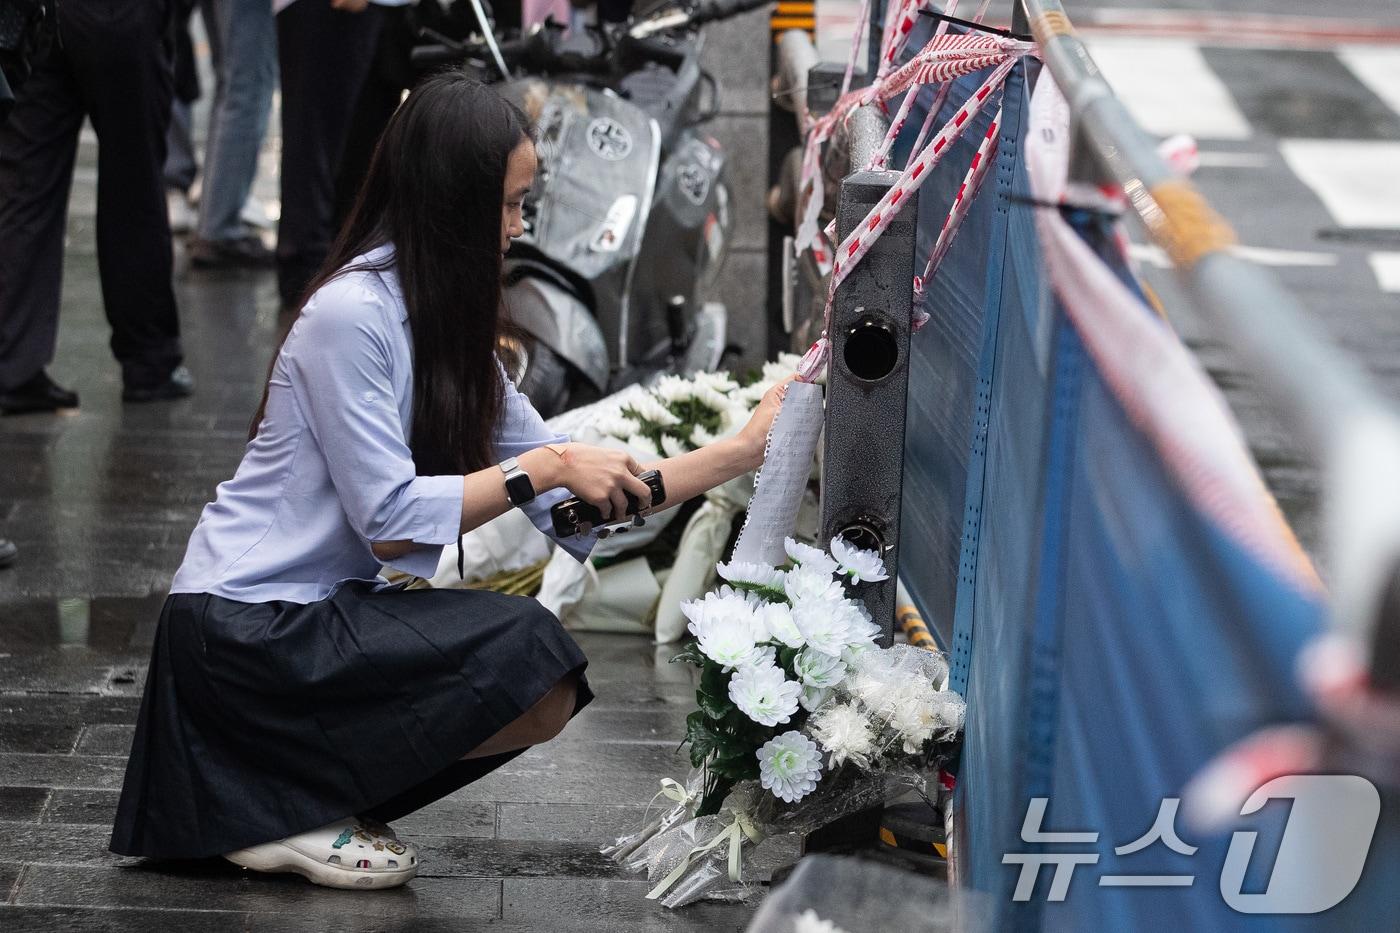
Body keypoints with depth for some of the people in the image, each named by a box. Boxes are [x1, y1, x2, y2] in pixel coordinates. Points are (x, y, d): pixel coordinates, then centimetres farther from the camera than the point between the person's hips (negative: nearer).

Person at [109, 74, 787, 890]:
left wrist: (741, 452, 6)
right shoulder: (352, 313, -17)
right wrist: (542, 468, -18)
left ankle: (311, 792, 4)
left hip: (327, 608, 9)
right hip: (245, 628, -9)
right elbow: (391, 520, -21)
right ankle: (281, 808, -7)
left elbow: (577, 501, 8)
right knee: (531, 663, -21)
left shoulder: (447, 326, 10)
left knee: (554, 692, -2)